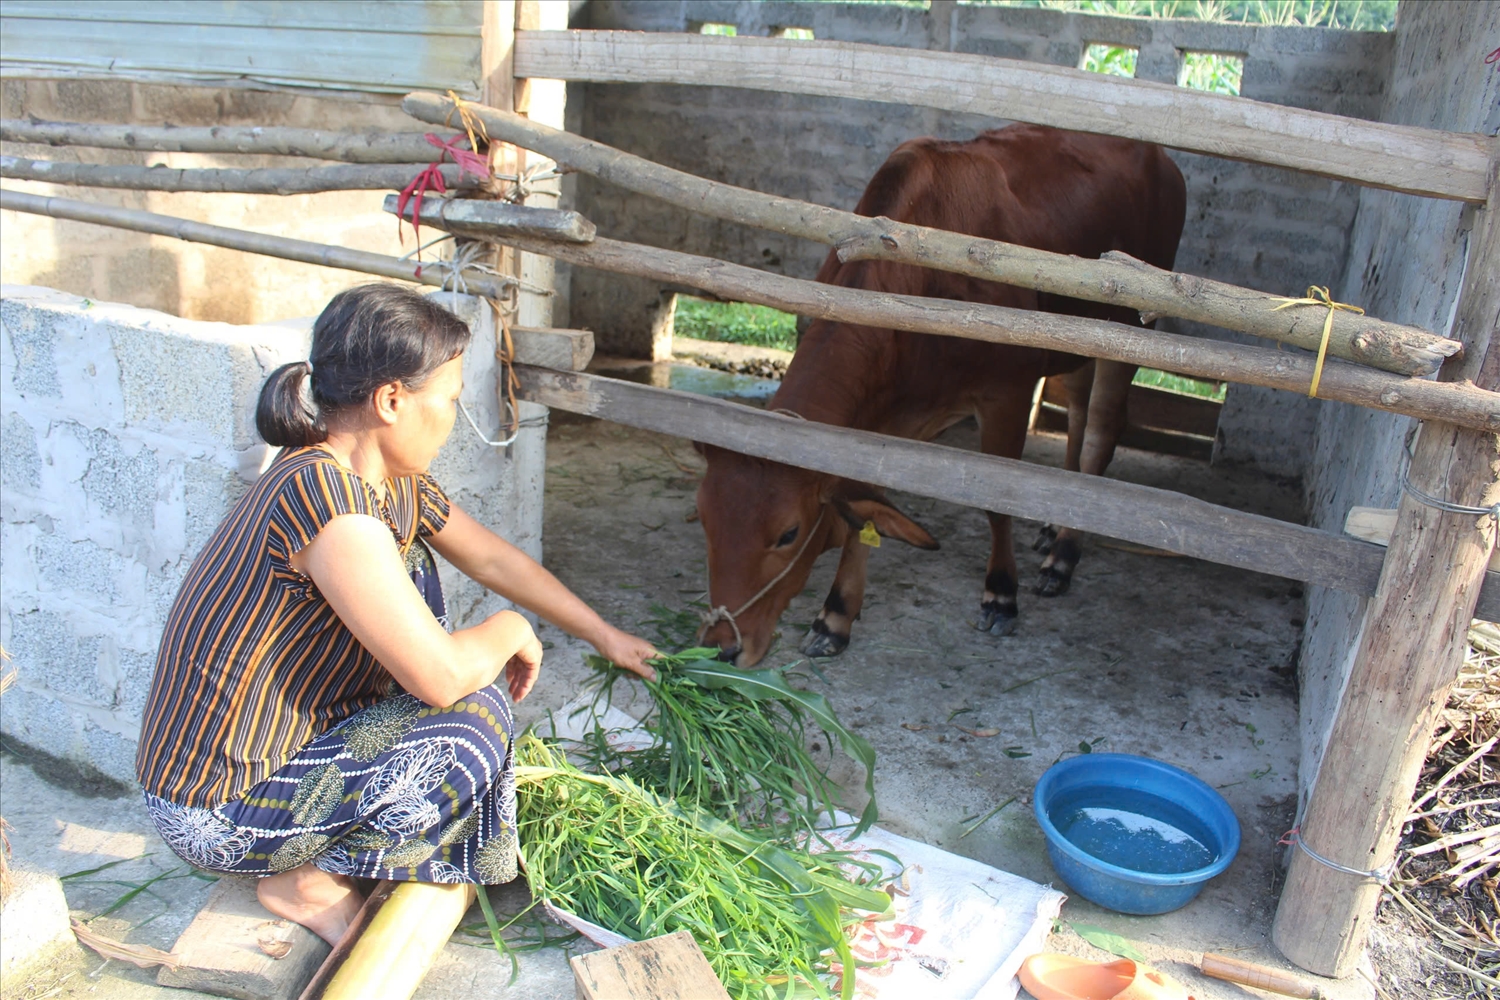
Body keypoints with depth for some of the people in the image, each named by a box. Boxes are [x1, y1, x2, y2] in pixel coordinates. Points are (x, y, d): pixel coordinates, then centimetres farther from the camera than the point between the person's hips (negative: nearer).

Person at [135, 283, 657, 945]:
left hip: (272, 732, 9)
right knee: (478, 719, -15)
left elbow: (490, 557, 14)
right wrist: (511, 631, -7)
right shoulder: (325, 495, -30)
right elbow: (442, 676, -28)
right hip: (216, 817, -9)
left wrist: (605, 636, 20)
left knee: (408, 564, 10)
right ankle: (304, 881, 2)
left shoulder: (389, 481, -2)